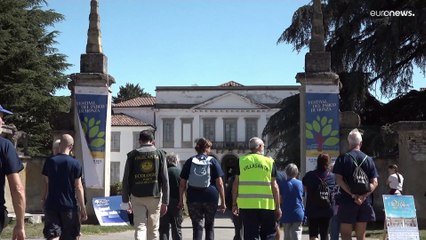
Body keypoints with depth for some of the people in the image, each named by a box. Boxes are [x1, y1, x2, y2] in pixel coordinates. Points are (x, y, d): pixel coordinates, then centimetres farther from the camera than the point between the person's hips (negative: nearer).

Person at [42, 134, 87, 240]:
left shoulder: (50, 161, 0)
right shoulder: (76, 164, -6)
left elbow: (45, 184, 4)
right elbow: (78, 188, -7)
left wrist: (43, 200, 16)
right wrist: (83, 208, -1)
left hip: (51, 205, 1)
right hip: (69, 206, -1)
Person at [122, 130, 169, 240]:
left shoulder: (133, 154, 3)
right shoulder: (159, 154, 2)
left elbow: (126, 179, 2)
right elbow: (165, 179, -2)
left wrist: (126, 200, 9)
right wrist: (165, 202, 1)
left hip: (137, 197, 0)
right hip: (155, 197, 0)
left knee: (140, 227, 0)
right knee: (153, 230, 11)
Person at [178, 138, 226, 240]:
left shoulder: (190, 161, 7)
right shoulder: (213, 161, 3)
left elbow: (182, 183, 5)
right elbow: (219, 183, -2)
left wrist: (181, 200, 11)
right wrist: (223, 202, 1)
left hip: (193, 198, 0)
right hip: (211, 197, 0)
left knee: (197, 226, 3)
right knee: (209, 226, 15)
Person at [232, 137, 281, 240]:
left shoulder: (242, 161, 6)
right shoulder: (269, 162, 4)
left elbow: (236, 183, 4)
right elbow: (274, 186, 1)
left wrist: (234, 203, 11)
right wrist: (278, 207, 5)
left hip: (246, 204, 1)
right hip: (267, 205, -1)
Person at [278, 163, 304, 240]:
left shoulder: (282, 183, -3)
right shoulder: (300, 183, 3)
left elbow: (280, 200, -6)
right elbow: (301, 198, 9)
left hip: (286, 214, 0)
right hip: (298, 213, 0)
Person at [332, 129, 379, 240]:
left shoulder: (342, 158, -1)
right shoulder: (368, 159, 7)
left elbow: (338, 179, -12)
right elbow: (374, 183, -1)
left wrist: (353, 195, -14)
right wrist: (363, 196, -11)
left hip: (347, 201, -3)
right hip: (365, 202, 3)